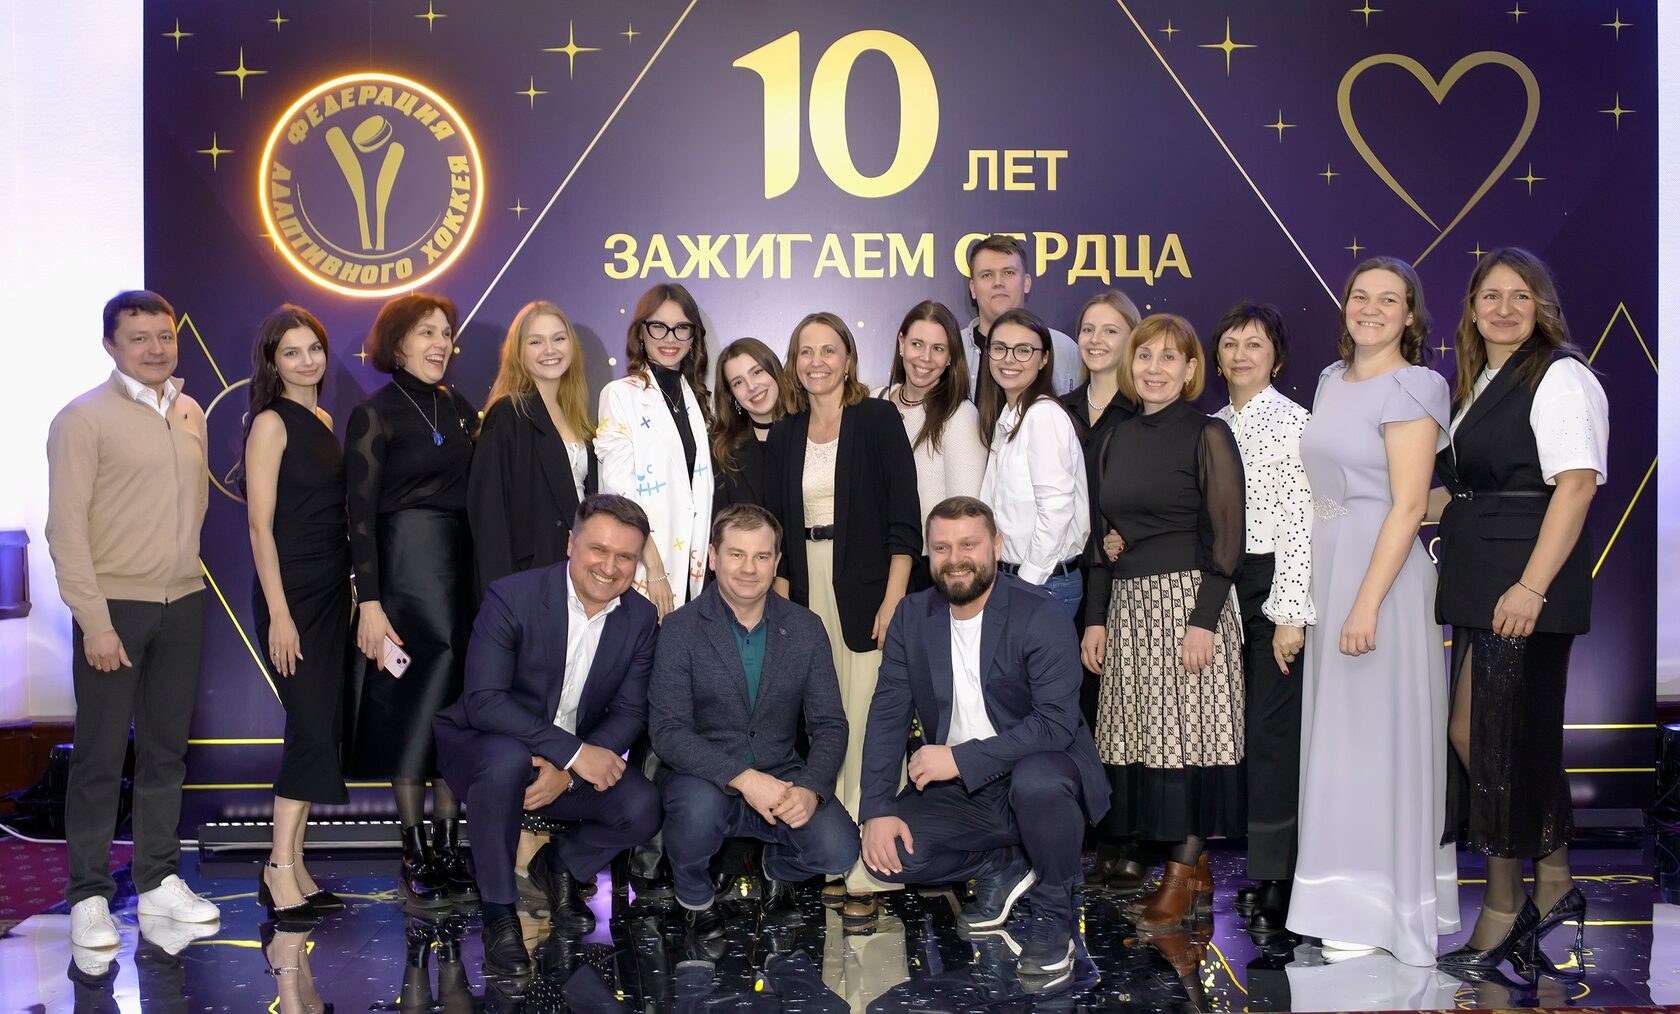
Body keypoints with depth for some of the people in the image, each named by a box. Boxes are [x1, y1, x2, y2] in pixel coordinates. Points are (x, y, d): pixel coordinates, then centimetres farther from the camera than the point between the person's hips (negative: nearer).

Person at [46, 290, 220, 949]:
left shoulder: (190, 414, 10)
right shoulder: (84, 419, -8)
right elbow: (67, 527, -11)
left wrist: (182, 567, 12)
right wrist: (93, 620, -16)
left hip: (182, 604, 6)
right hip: (114, 606, -5)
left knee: (167, 747, 12)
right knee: (100, 756, 1)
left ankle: (159, 880, 23)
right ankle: (88, 896, 11)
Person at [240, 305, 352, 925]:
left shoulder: (325, 421, 14)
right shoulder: (271, 422, -8)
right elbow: (261, 524, -12)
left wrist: (353, 592, 12)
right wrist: (278, 613, -17)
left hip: (332, 592, 7)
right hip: (291, 591, -7)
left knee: (320, 729, 7)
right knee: (313, 728, -11)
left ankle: (292, 868, 14)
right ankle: (281, 872, -3)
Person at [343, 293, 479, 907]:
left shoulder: (459, 409, 12)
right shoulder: (374, 414, -5)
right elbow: (361, 514, -9)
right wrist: (369, 603, -15)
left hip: (465, 573, 6)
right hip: (404, 573, -6)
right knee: (410, 709, -1)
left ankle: (448, 849, 15)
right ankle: (415, 853, 9)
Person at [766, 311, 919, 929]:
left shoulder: (877, 419, -2)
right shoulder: (785, 435, 12)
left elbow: (903, 519, -8)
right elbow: (783, 529, 15)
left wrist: (892, 603, -15)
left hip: (865, 593, -5)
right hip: (808, 592, 5)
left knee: (868, 731, -7)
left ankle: (868, 876, -2)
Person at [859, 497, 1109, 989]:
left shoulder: (1041, 617, -15)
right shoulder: (912, 616, 1)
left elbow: (1056, 723, -24)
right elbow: (888, 714, -1)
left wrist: (961, 759, -28)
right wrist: (877, 809, -12)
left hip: (1038, 776, -4)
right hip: (959, 793, 4)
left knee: (1037, 778, -39)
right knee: (887, 854, -20)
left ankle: (1055, 913, -9)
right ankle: (1003, 866, 9)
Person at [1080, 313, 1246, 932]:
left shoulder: (1207, 436, -4)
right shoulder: (1119, 440, 15)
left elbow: (1226, 538, -8)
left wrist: (1204, 620, -16)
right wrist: (1096, 617, 10)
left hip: (1187, 600, -6)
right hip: (1128, 604, 6)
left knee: (1185, 734, -6)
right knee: (1145, 739, 5)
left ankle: (1183, 878, 3)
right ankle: (1194, 874, 14)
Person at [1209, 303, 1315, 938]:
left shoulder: (1293, 422, -5)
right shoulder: (1214, 427, 13)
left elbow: (1301, 521, -10)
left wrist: (1291, 612, -14)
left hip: (1272, 583, -6)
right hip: (1220, 586, 6)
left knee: (1271, 730, -7)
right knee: (1238, 726, 7)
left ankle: (1273, 880, -1)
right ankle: (1260, 868, 15)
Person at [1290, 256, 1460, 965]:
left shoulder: (1411, 388, -12)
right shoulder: (1332, 379, 12)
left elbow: (1407, 506, -18)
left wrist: (1366, 605, -22)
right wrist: (1315, 585, 14)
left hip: (1383, 569, -8)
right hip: (1329, 563, 8)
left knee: (1377, 732, 0)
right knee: (1339, 727, 14)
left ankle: (1380, 906, 12)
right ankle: (1351, 885, 28)